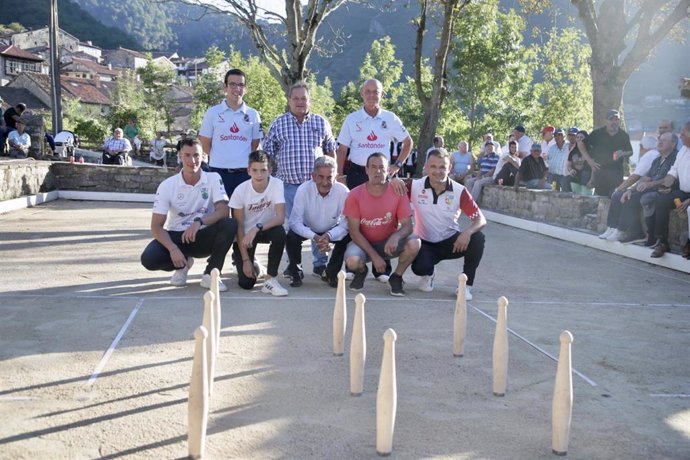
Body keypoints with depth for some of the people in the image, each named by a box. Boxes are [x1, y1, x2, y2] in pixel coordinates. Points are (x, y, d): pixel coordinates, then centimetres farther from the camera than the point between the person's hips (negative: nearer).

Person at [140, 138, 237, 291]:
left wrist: (199, 222, -38)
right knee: (149, 258, -28)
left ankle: (210, 274, -14)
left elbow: (224, 210, -20)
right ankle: (183, 264, 7)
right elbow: (156, 226, -11)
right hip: (176, 237, 0)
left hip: (204, 237, 0)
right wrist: (173, 249, -29)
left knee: (229, 224, -30)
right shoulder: (167, 186, -9)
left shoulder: (213, 178, -8)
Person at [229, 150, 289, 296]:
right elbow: (239, 226, -14)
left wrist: (257, 228, -41)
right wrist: (245, 259, -17)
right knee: (246, 282, -12)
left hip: (267, 229, 1)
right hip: (245, 234, -1)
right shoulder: (241, 190, -19)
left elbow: (280, 217, -27)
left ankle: (271, 280, -20)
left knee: (280, 232, -36)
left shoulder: (276, 184, -19)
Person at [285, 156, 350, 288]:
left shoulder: (343, 191, -27)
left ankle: (331, 273, 2)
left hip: (332, 230, 1)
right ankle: (295, 272, 1)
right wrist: (314, 237, -41)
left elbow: (345, 223, -23)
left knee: (347, 237, -25)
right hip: (308, 229, -1)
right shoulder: (303, 190, -27)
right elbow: (295, 222, -27)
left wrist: (328, 236, -41)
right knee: (291, 237, -29)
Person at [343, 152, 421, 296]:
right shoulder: (355, 195, -13)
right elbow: (354, 231, -13)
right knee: (352, 261, -33)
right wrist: (374, 256, -21)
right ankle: (362, 271, 8)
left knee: (414, 243, -28)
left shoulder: (398, 193, -11)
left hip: (388, 243, 1)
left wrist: (396, 236, -36)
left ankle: (396, 277, 1)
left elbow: (407, 225, -12)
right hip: (363, 243, -1)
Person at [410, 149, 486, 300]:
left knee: (478, 238, -27)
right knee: (419, 268, -32)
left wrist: (468, 232, -37)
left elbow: (480, 219, -14)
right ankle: (428, 275, 11)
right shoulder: (415, 187, -13)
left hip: (451, 242, 1)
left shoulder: (459, 191, -13)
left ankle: (466, 284, -7)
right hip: (425, 243, -1)